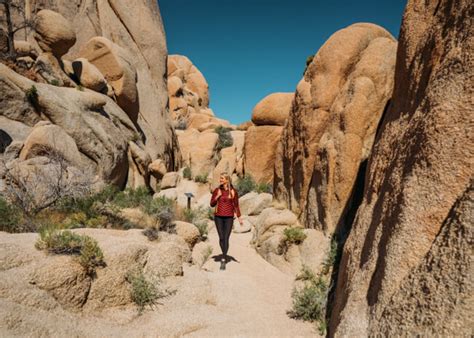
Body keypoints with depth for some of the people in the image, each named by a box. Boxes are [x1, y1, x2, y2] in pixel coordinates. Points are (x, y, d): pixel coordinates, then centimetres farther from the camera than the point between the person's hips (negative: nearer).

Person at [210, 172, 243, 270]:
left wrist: (239, 218, -4)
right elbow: (212, 204, 3)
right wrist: (217, 196, -14)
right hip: (218, 217, 2)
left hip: (229, 218, -2)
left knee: (226, 238, -7)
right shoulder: (216, 190, 1)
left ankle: (223, 261, -3)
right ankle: (224, 256, 31)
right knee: (221, 238, 6)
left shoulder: (233, 191, -2)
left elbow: (236, 205, 3)